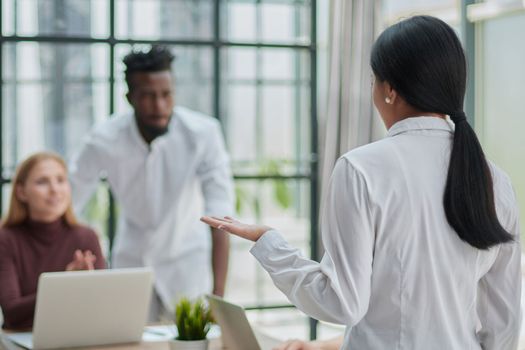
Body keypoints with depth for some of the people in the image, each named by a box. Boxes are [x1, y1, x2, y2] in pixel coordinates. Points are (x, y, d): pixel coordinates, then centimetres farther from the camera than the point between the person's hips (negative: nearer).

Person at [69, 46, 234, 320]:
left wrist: (218, 294, -31)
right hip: (131, 260, 1)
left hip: (187, 259, -1)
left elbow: (219, 217, -25)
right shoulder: (103, 140, -19)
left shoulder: (203, 133, -24)